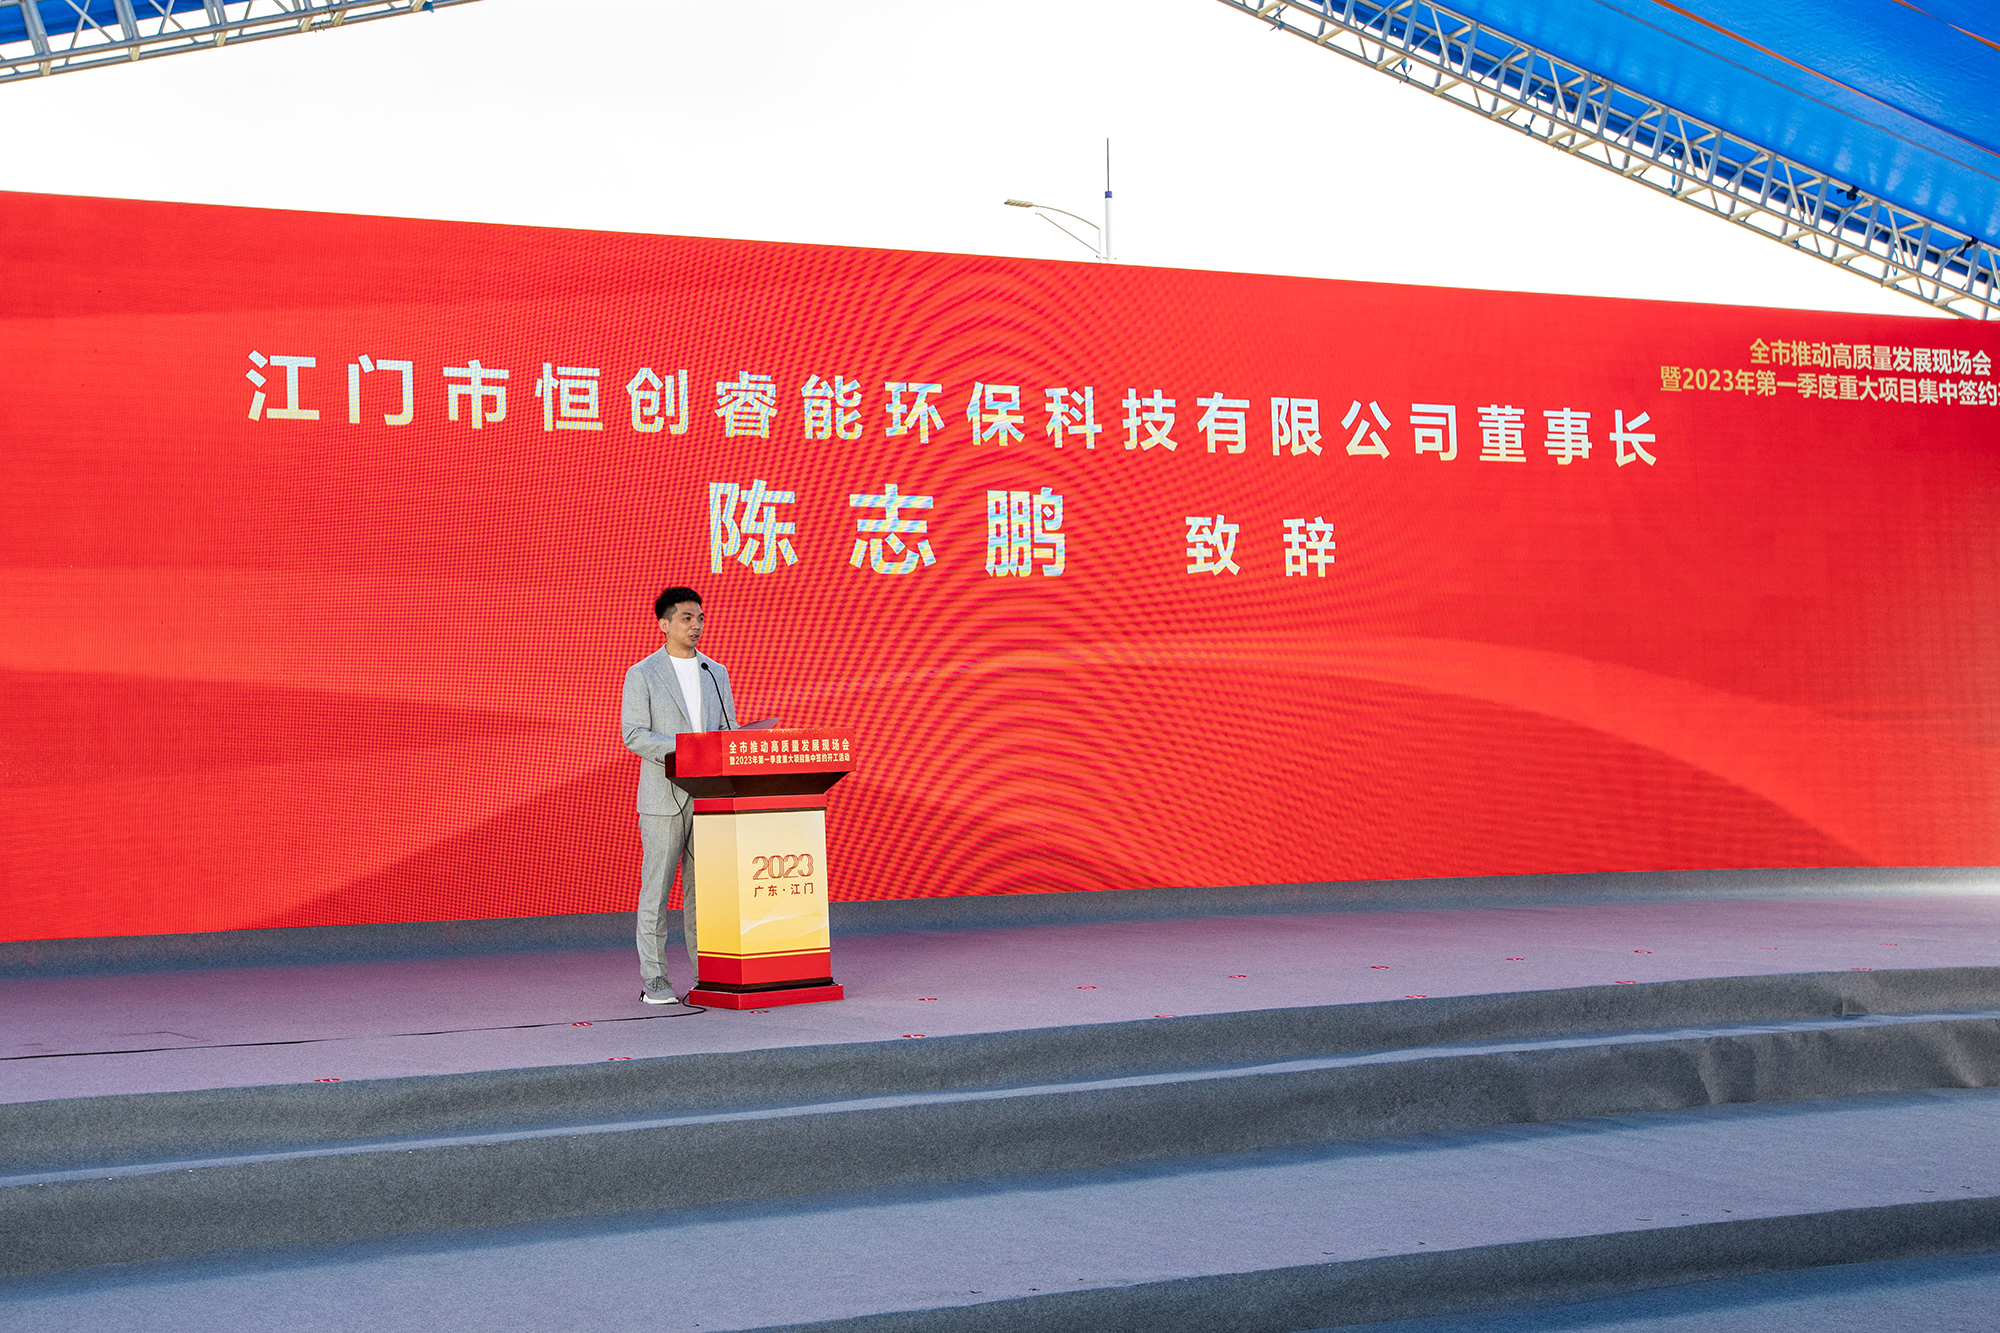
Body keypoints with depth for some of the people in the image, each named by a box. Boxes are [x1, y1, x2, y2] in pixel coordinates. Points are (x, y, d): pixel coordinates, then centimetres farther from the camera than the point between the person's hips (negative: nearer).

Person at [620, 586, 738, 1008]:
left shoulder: (716, 673, 15)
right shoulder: (642, 674, 1)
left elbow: (729, 730, 15)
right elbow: (633, 735, -7)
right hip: (663, 797, -4)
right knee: (656, 887, -2)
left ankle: (707, 976, 8)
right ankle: (654, 981, 2)